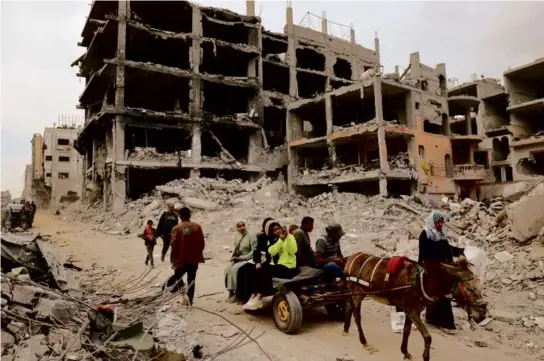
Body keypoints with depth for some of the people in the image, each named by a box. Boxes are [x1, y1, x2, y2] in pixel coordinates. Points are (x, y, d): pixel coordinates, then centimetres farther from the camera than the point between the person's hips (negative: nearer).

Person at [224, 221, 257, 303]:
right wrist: (233, 256, 2)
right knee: (227, 269, -21)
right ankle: (230, 290, -13)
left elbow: (254, 250, -13)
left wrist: (243, 257, -17)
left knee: (235, 268, -30)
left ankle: (236, 292, -19)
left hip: (247, 259, -6)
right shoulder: (237, 237, 15)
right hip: (237, 259, 6)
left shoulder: (251, 236, -6)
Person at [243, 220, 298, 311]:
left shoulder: (290, 237, 2)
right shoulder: (271, 240, 13)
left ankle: (258, 298, -20)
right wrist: (281, 239, -17)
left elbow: (293, 251, -16)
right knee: (259, 270, -22)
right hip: (275, 265, 5)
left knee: (265, 273, -27)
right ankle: (254, 296, -18)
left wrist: (287, 237, -21)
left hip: (287, 267, -5)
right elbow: (271, 252, -9)